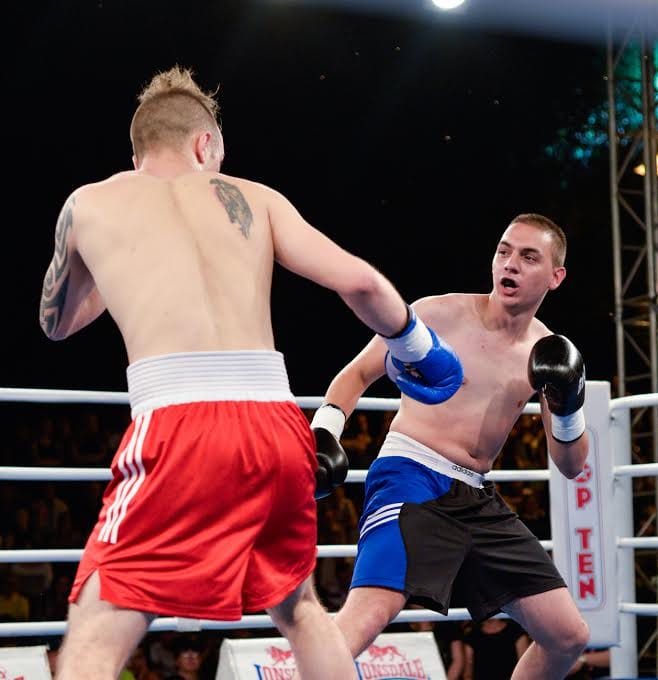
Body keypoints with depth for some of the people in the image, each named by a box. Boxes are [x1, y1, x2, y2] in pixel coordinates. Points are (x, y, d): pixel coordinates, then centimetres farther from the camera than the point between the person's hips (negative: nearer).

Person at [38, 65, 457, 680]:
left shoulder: (89, 203, 18)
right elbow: (361, 282, 9)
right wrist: (420, 351, 26)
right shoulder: (254, 198, 20)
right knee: (298, 607, 28)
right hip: (279, 427, 4)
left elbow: (56, 322, 35)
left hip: (180, 427, -3)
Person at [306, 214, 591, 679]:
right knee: (370, 613, -31)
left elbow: (571, 466, 11)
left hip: (478, 499, 6)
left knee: (568, 636, 7)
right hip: (411, 481, -6)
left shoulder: (548, 353, 8)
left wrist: (568, 406, -7)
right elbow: (358, 374, 4)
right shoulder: (438, 315, -5)